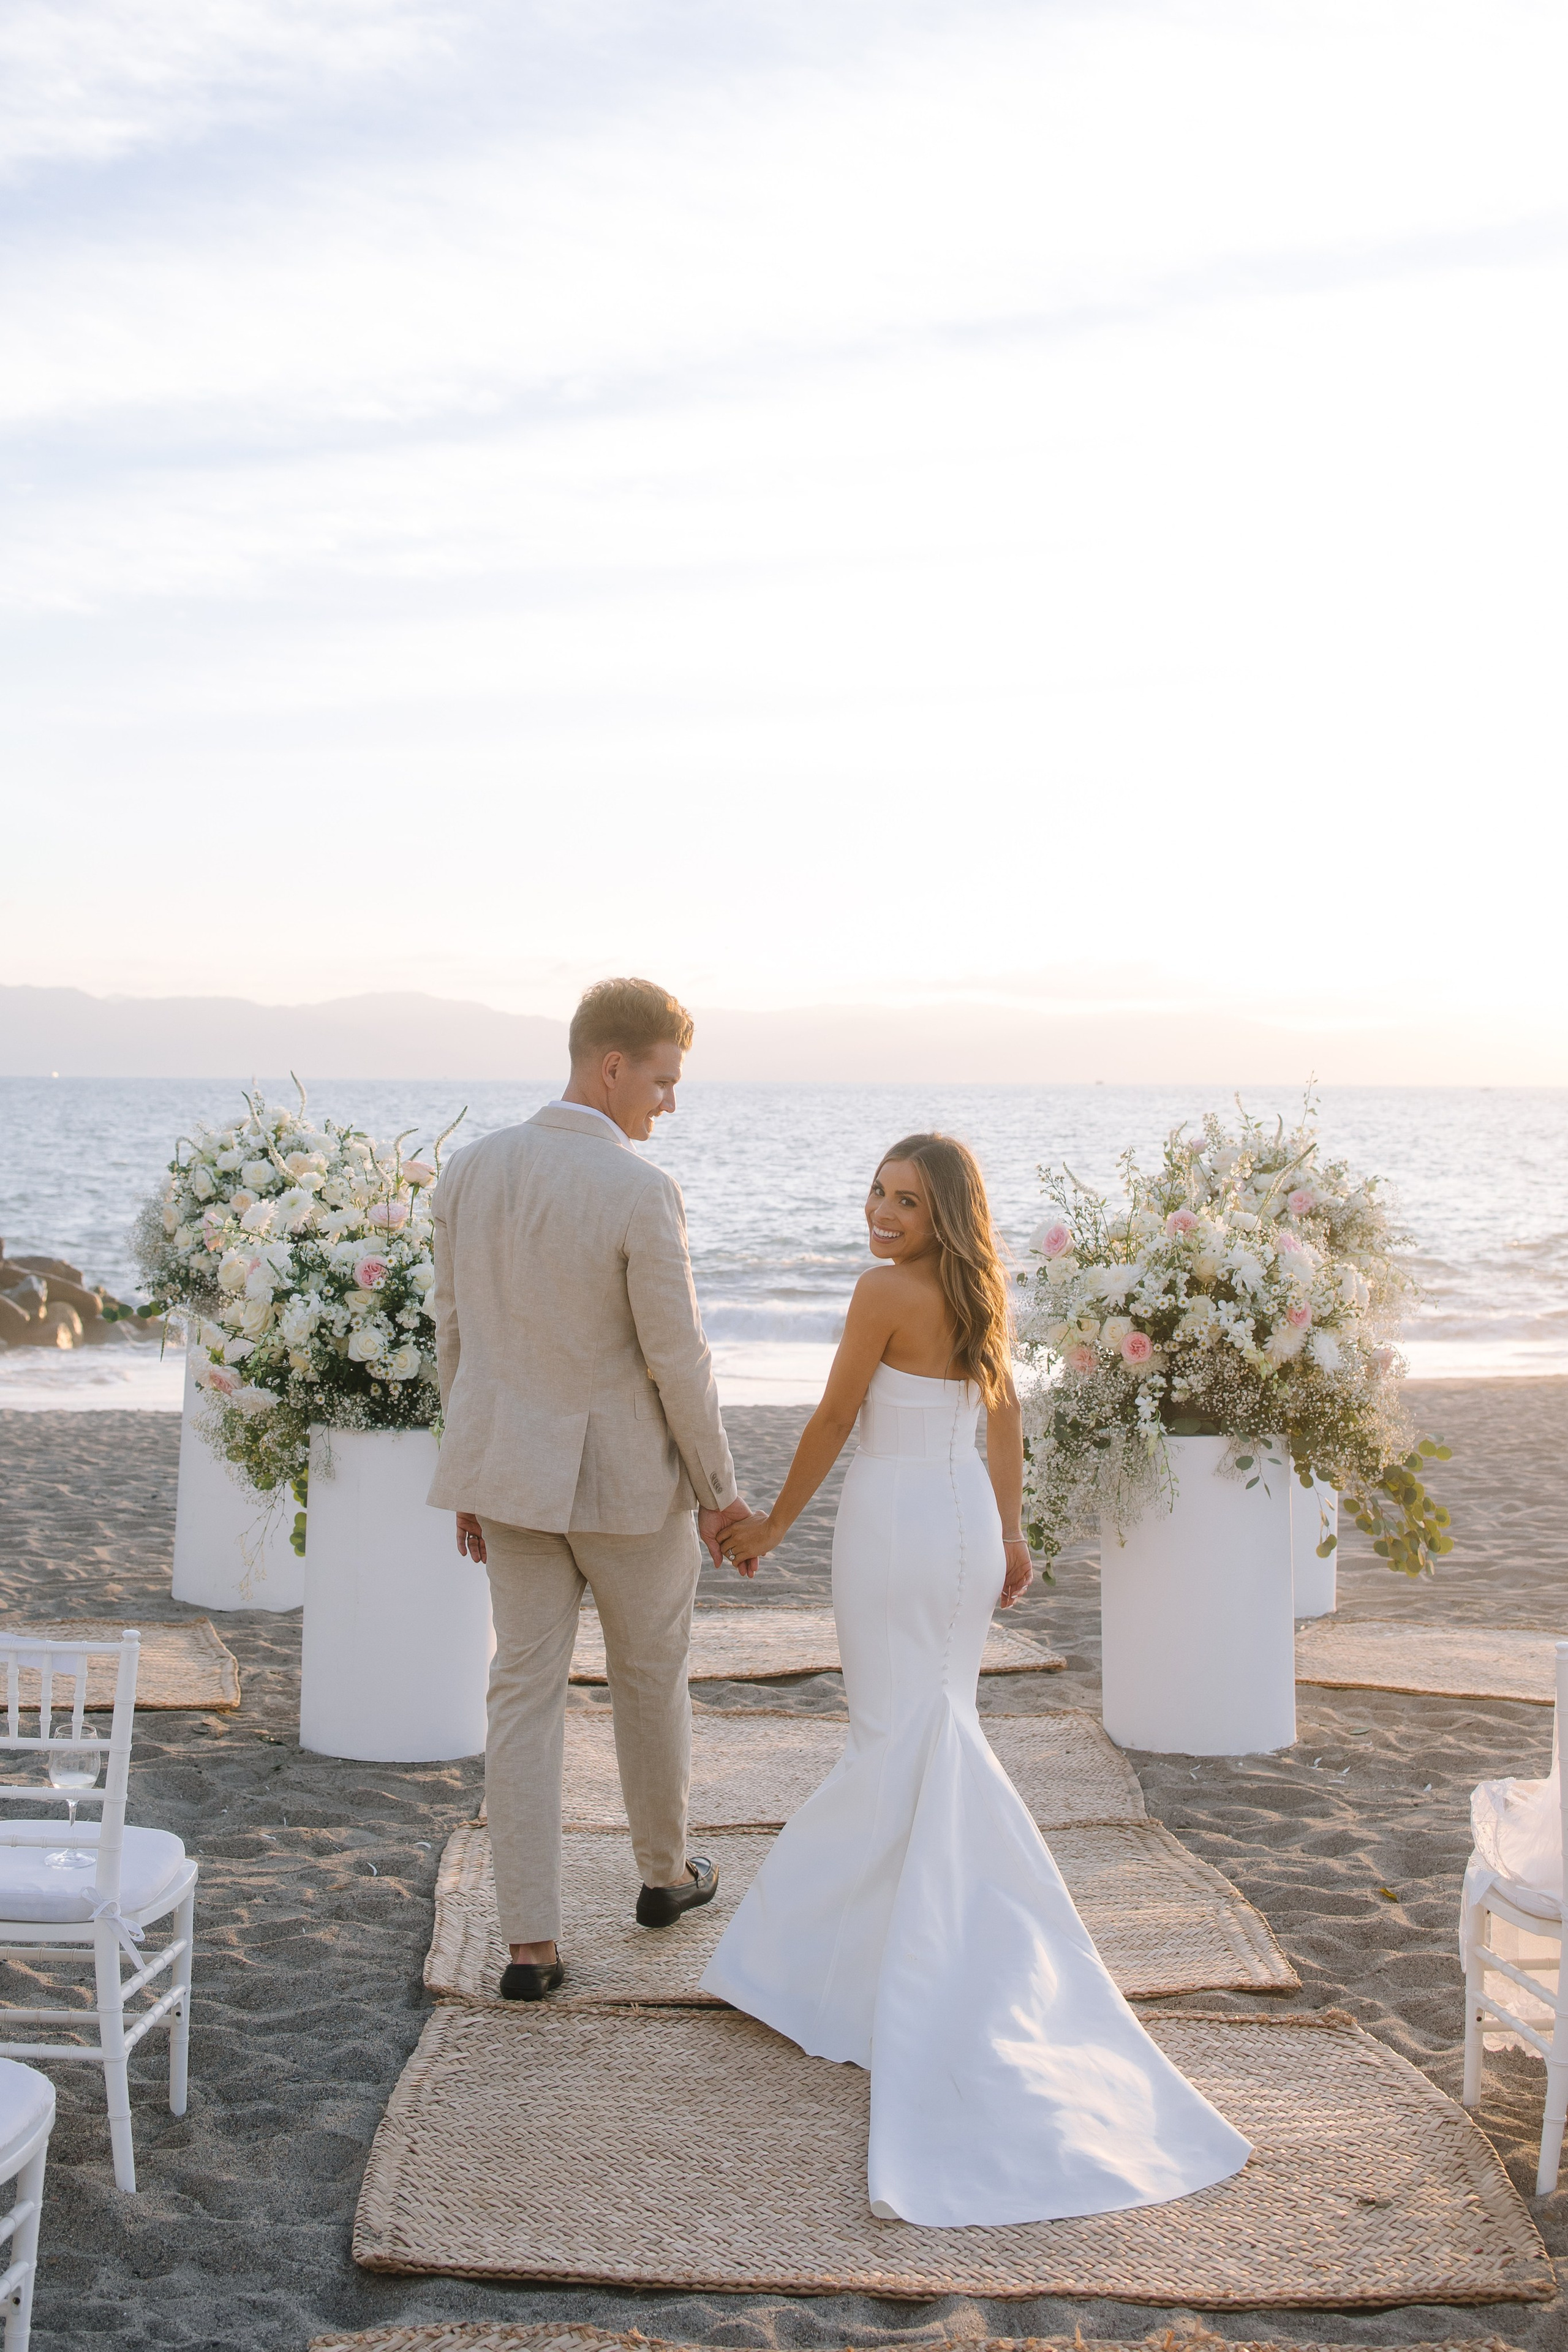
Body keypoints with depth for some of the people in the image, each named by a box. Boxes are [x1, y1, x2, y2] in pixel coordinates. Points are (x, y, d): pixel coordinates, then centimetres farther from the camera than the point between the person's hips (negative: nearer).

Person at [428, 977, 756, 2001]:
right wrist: (718, 1490, -3)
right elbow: (678, 1360, -16)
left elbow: (454, 1333, 6)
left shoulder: (472, 1170, -1)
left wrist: (475, 1474, 15)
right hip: (626, 1476, -4)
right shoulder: (643, 1193, -20)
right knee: (651, 1677, 18)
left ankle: (533, 1944, 7)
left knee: (526, 1693, 8)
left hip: (511, 1472, 5)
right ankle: (664, 1870, 39)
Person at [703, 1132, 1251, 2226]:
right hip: (968, 1522, 8)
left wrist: (775, 1524, 1)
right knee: (934, 1728, 17)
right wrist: (1009, 1532, 21)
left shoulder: (887, 1290, -16)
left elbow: (835, 1419, -10)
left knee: (902, 1737, 0)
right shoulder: (980, 1292, 6)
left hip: (895, 1522, -8)